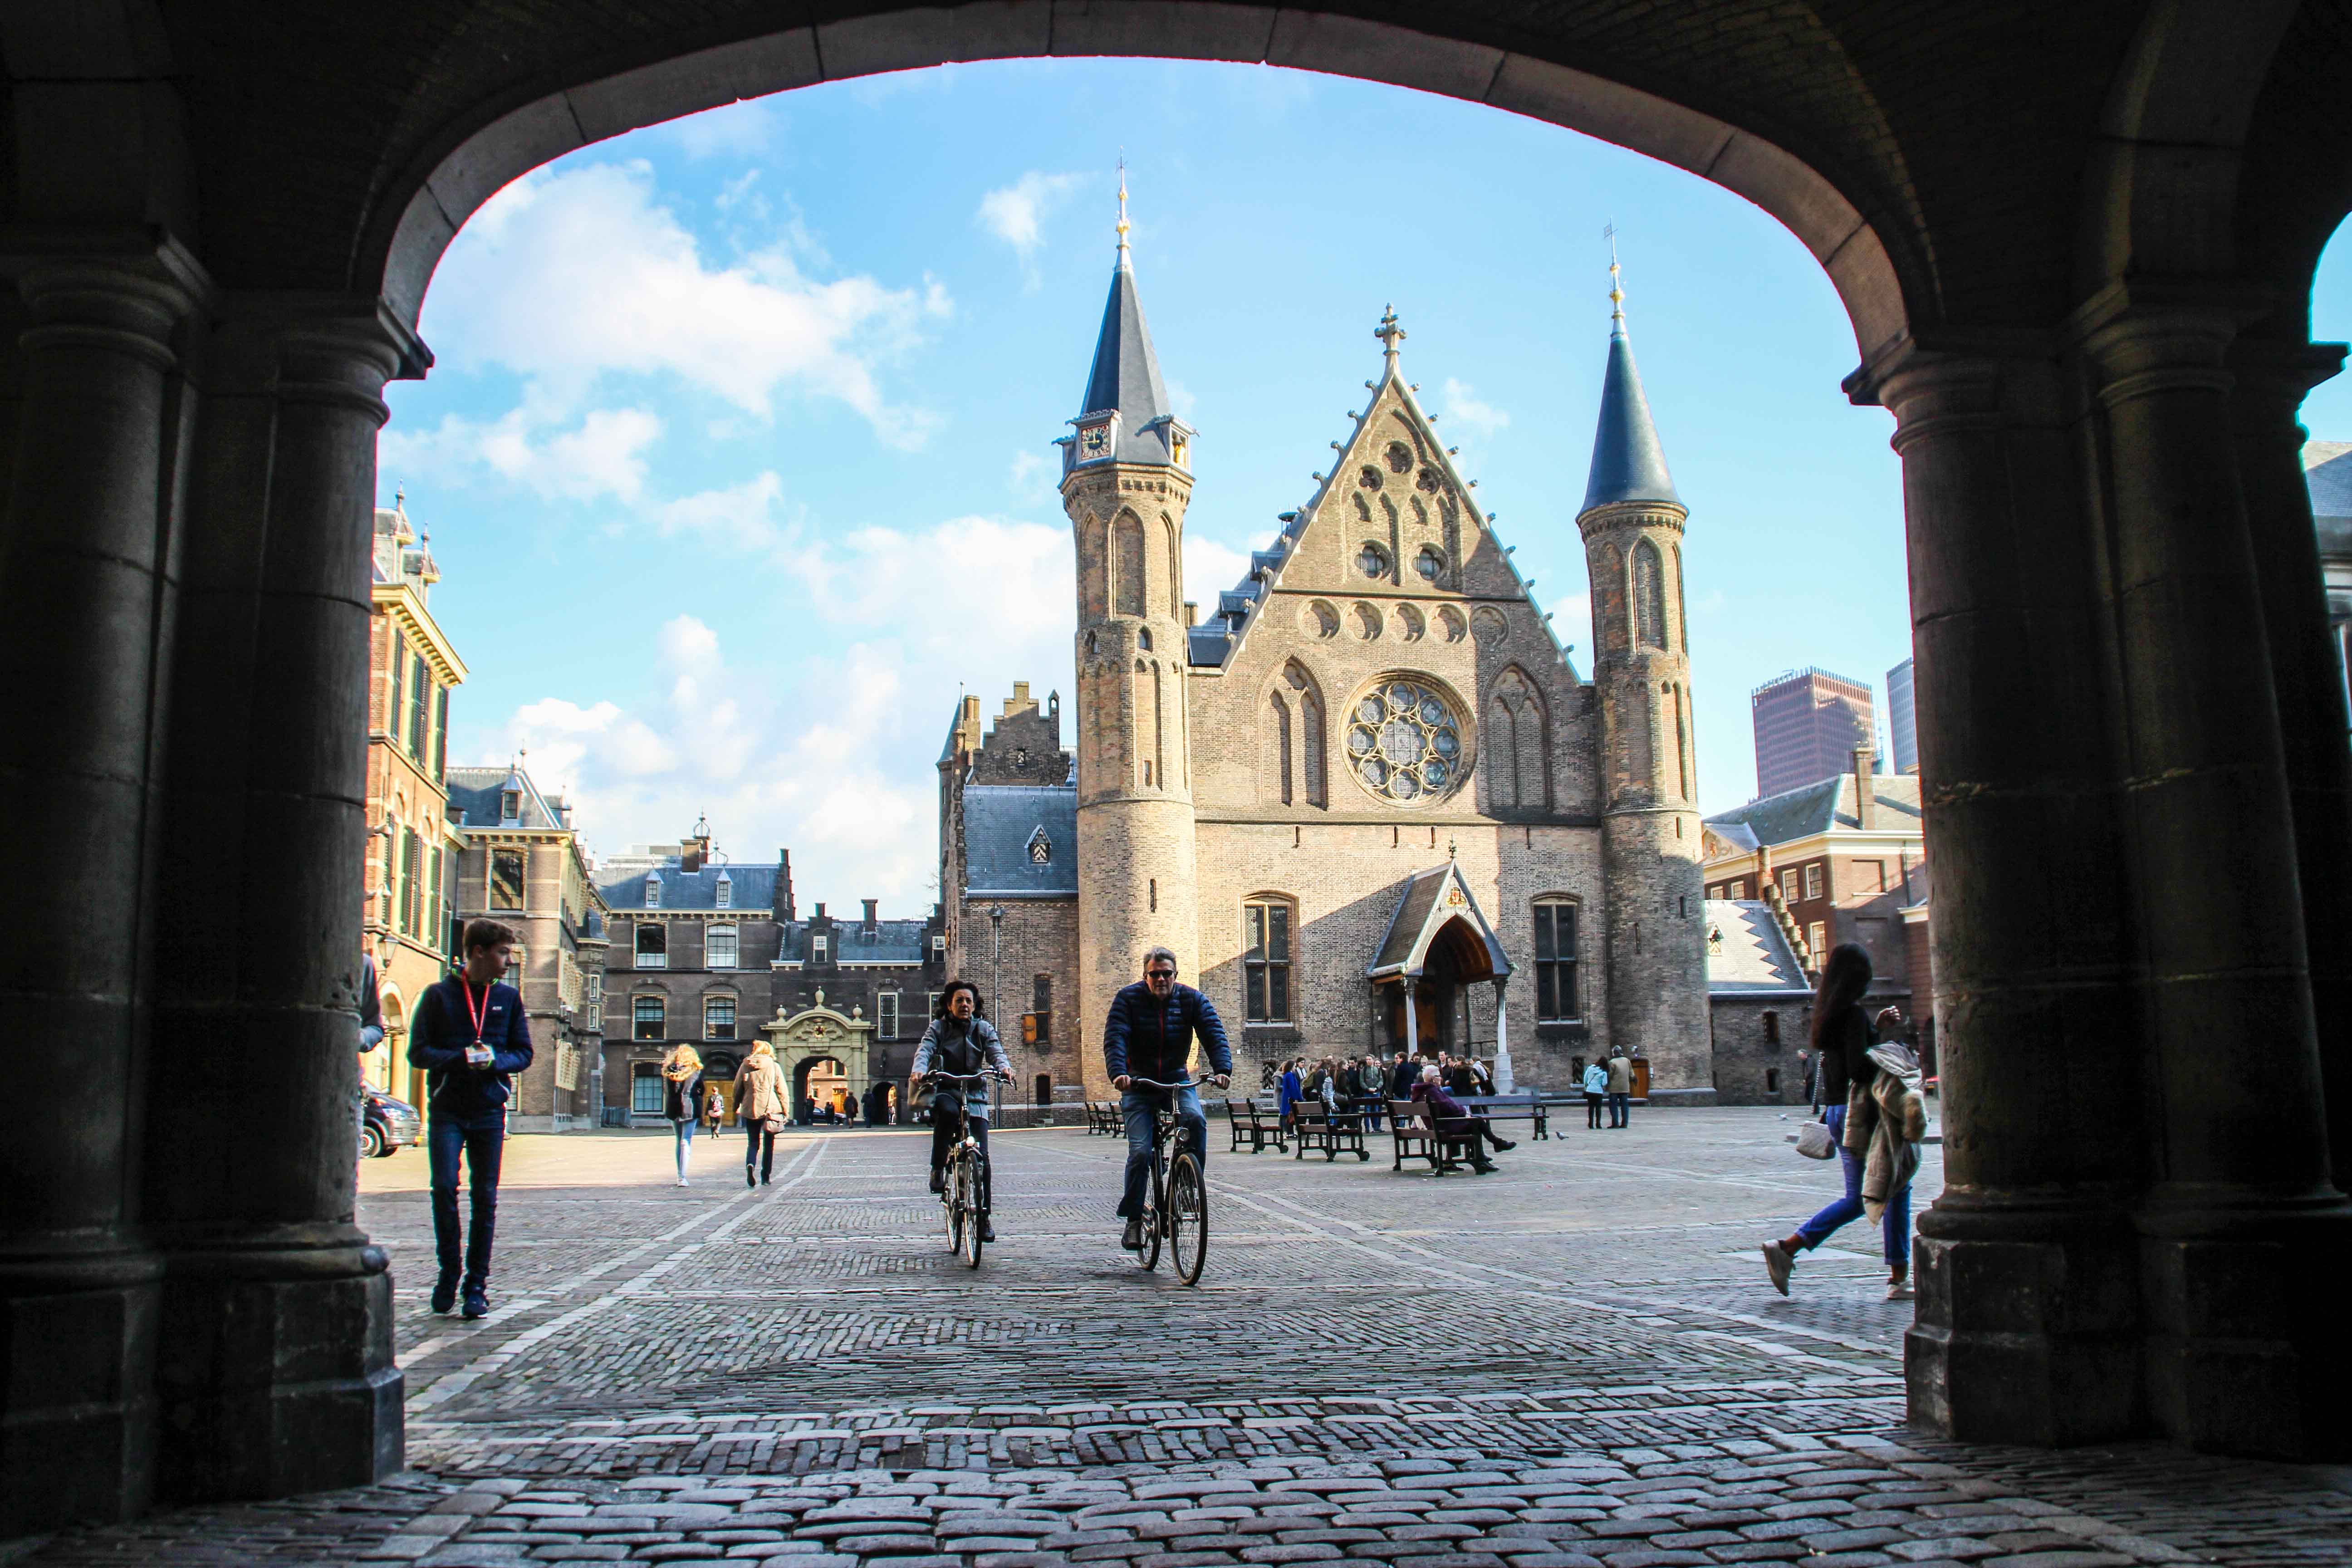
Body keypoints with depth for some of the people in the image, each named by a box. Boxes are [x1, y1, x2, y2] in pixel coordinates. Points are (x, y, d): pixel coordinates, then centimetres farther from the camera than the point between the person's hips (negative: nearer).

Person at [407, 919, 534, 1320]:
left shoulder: (509, 997, 8)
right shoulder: (438, 995, 1)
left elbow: (523, 1053, 9)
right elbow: (419, 1052, -3)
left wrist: (494, 1061, -12)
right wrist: (462, 1058, -18)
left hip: (489, 1111, 2)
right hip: (446, 1110, -2)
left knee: (485, 1198, 2)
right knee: (444, 1188, -11)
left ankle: (477, 1285, 10)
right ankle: (448, 1272, 10)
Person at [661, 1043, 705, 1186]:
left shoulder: (668, 1071, 4)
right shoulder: (695, 1071, -3)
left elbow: (666, 1091, 9)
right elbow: (701, 1091, 3)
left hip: (673, 1110, 3)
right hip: (690, 1109, -3)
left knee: (679, 1142, 16)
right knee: (686, 1142, -4)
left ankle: (680, 1176, 18)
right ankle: (682, 1177, -14)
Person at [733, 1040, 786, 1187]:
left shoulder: (745, 1066, 5)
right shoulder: (774, 1066, 0)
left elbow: (737, 1089, 10)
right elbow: (782, 1090, 0)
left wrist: (736, 1109, 21)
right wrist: (785, 1111, 5)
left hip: (750, 1110, 1)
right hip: (770, 1109, -1)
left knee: (753, 1143, 9)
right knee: (768, 1143, 12)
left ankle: (750, 1164, -19)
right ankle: (766, 1175, 12)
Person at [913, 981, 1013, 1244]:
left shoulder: (983, 1028, 11)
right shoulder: (938, 1027, 8)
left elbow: (995, 1051, -4)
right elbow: (925, 1050, -9)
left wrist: (1004, 1067, -28)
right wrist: (919, 1070, -32)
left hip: (975, 1096, 2)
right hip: (944, 1091, -1)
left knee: (981, 1157, -9)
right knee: (947, 1111, -39)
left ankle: (984, 1216, 1)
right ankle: (938, 1169, -22)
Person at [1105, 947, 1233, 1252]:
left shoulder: (1192, 999, -2)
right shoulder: (1128, 998, -6)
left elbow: (1214, 1035, -12)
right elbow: (1114, 1038, -17)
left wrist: (1223, 1069, -31)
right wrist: (1118, 1073, -36)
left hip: (1178, 1081, 1)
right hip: (1138, 1086, -1)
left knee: (1196, 1119, -30)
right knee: (1140, 1152, -14)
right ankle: (1133, 1220, 1)